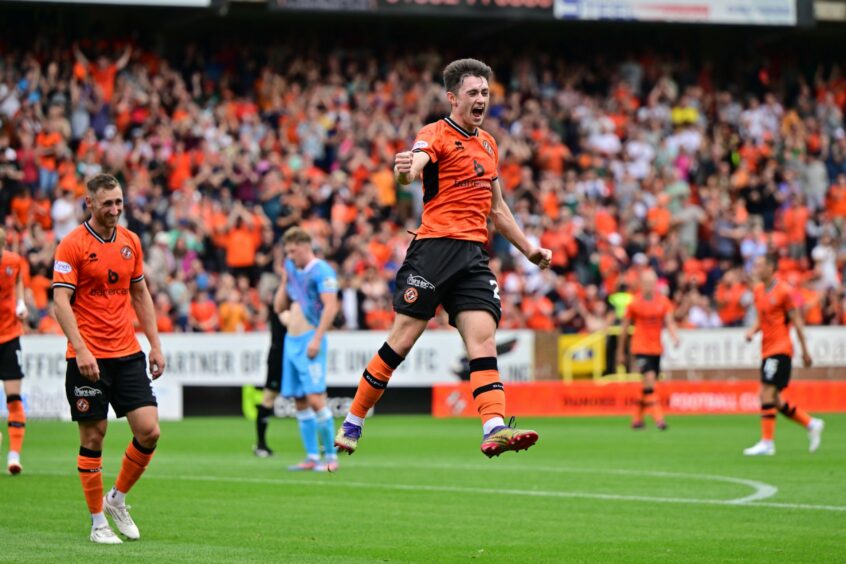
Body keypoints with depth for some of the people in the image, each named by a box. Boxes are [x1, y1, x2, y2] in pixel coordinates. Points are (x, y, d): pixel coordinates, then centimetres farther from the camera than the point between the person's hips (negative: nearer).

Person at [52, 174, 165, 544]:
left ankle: (117, 499, 18)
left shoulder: (130, 242, 9)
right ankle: (98, 522, 10)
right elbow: (61, 301, -13)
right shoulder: (73, 245, -8)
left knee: (149, 431, -4)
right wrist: (81, 350, -23)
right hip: (88, 357, -5)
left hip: (127, 353, 5)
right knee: (93, 437, 0)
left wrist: (155, 344, 12)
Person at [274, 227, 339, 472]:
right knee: (300, 402, 7)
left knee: (315, 399, -14)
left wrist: (316, 339, -23)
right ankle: (312, 457, 11)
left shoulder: (321, 271, -9)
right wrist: (285, 280, 8)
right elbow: (278, 306, 19)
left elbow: (331, 307, -18)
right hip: (291, 341, 8)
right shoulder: (292, 270, 16)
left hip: (309, 340, -8)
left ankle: (331, 456, -9)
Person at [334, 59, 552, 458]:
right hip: (435, 246, -6)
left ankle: (494, 429, -22)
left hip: (474, 256, 6)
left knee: (483, 340, -10)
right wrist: (404, 169, -48)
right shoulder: (437, 135, -2)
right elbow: (411, 170, -24)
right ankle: (352, 425, 8)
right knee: (403, 340, -5)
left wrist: (529, 249, 29)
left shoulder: (489, 145, 22)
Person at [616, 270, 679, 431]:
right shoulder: (635, 303, -4)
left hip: (656, 349, 4)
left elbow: (670, 322, -2)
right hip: (640, 348, -4)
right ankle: (658, 417, -21)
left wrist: (675, 337, -24)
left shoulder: (663, 301, 2)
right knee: (650, 380, -19)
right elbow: (625, 328, 4)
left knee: (648, 386, 9)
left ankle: (637, 419, 25)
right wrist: (620, 352, 8)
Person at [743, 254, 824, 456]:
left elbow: (797, 322, -8)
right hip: (767, 350, 8)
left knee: (767, 394, -14)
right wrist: (752, 331, 1)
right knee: (774, 400, 8)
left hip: (780, 349, -8)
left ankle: (767, 443, -11)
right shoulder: (758, 290, 12)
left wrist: (805, 351, -5)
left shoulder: (784, 291, -11)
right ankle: (811, 424, 21)